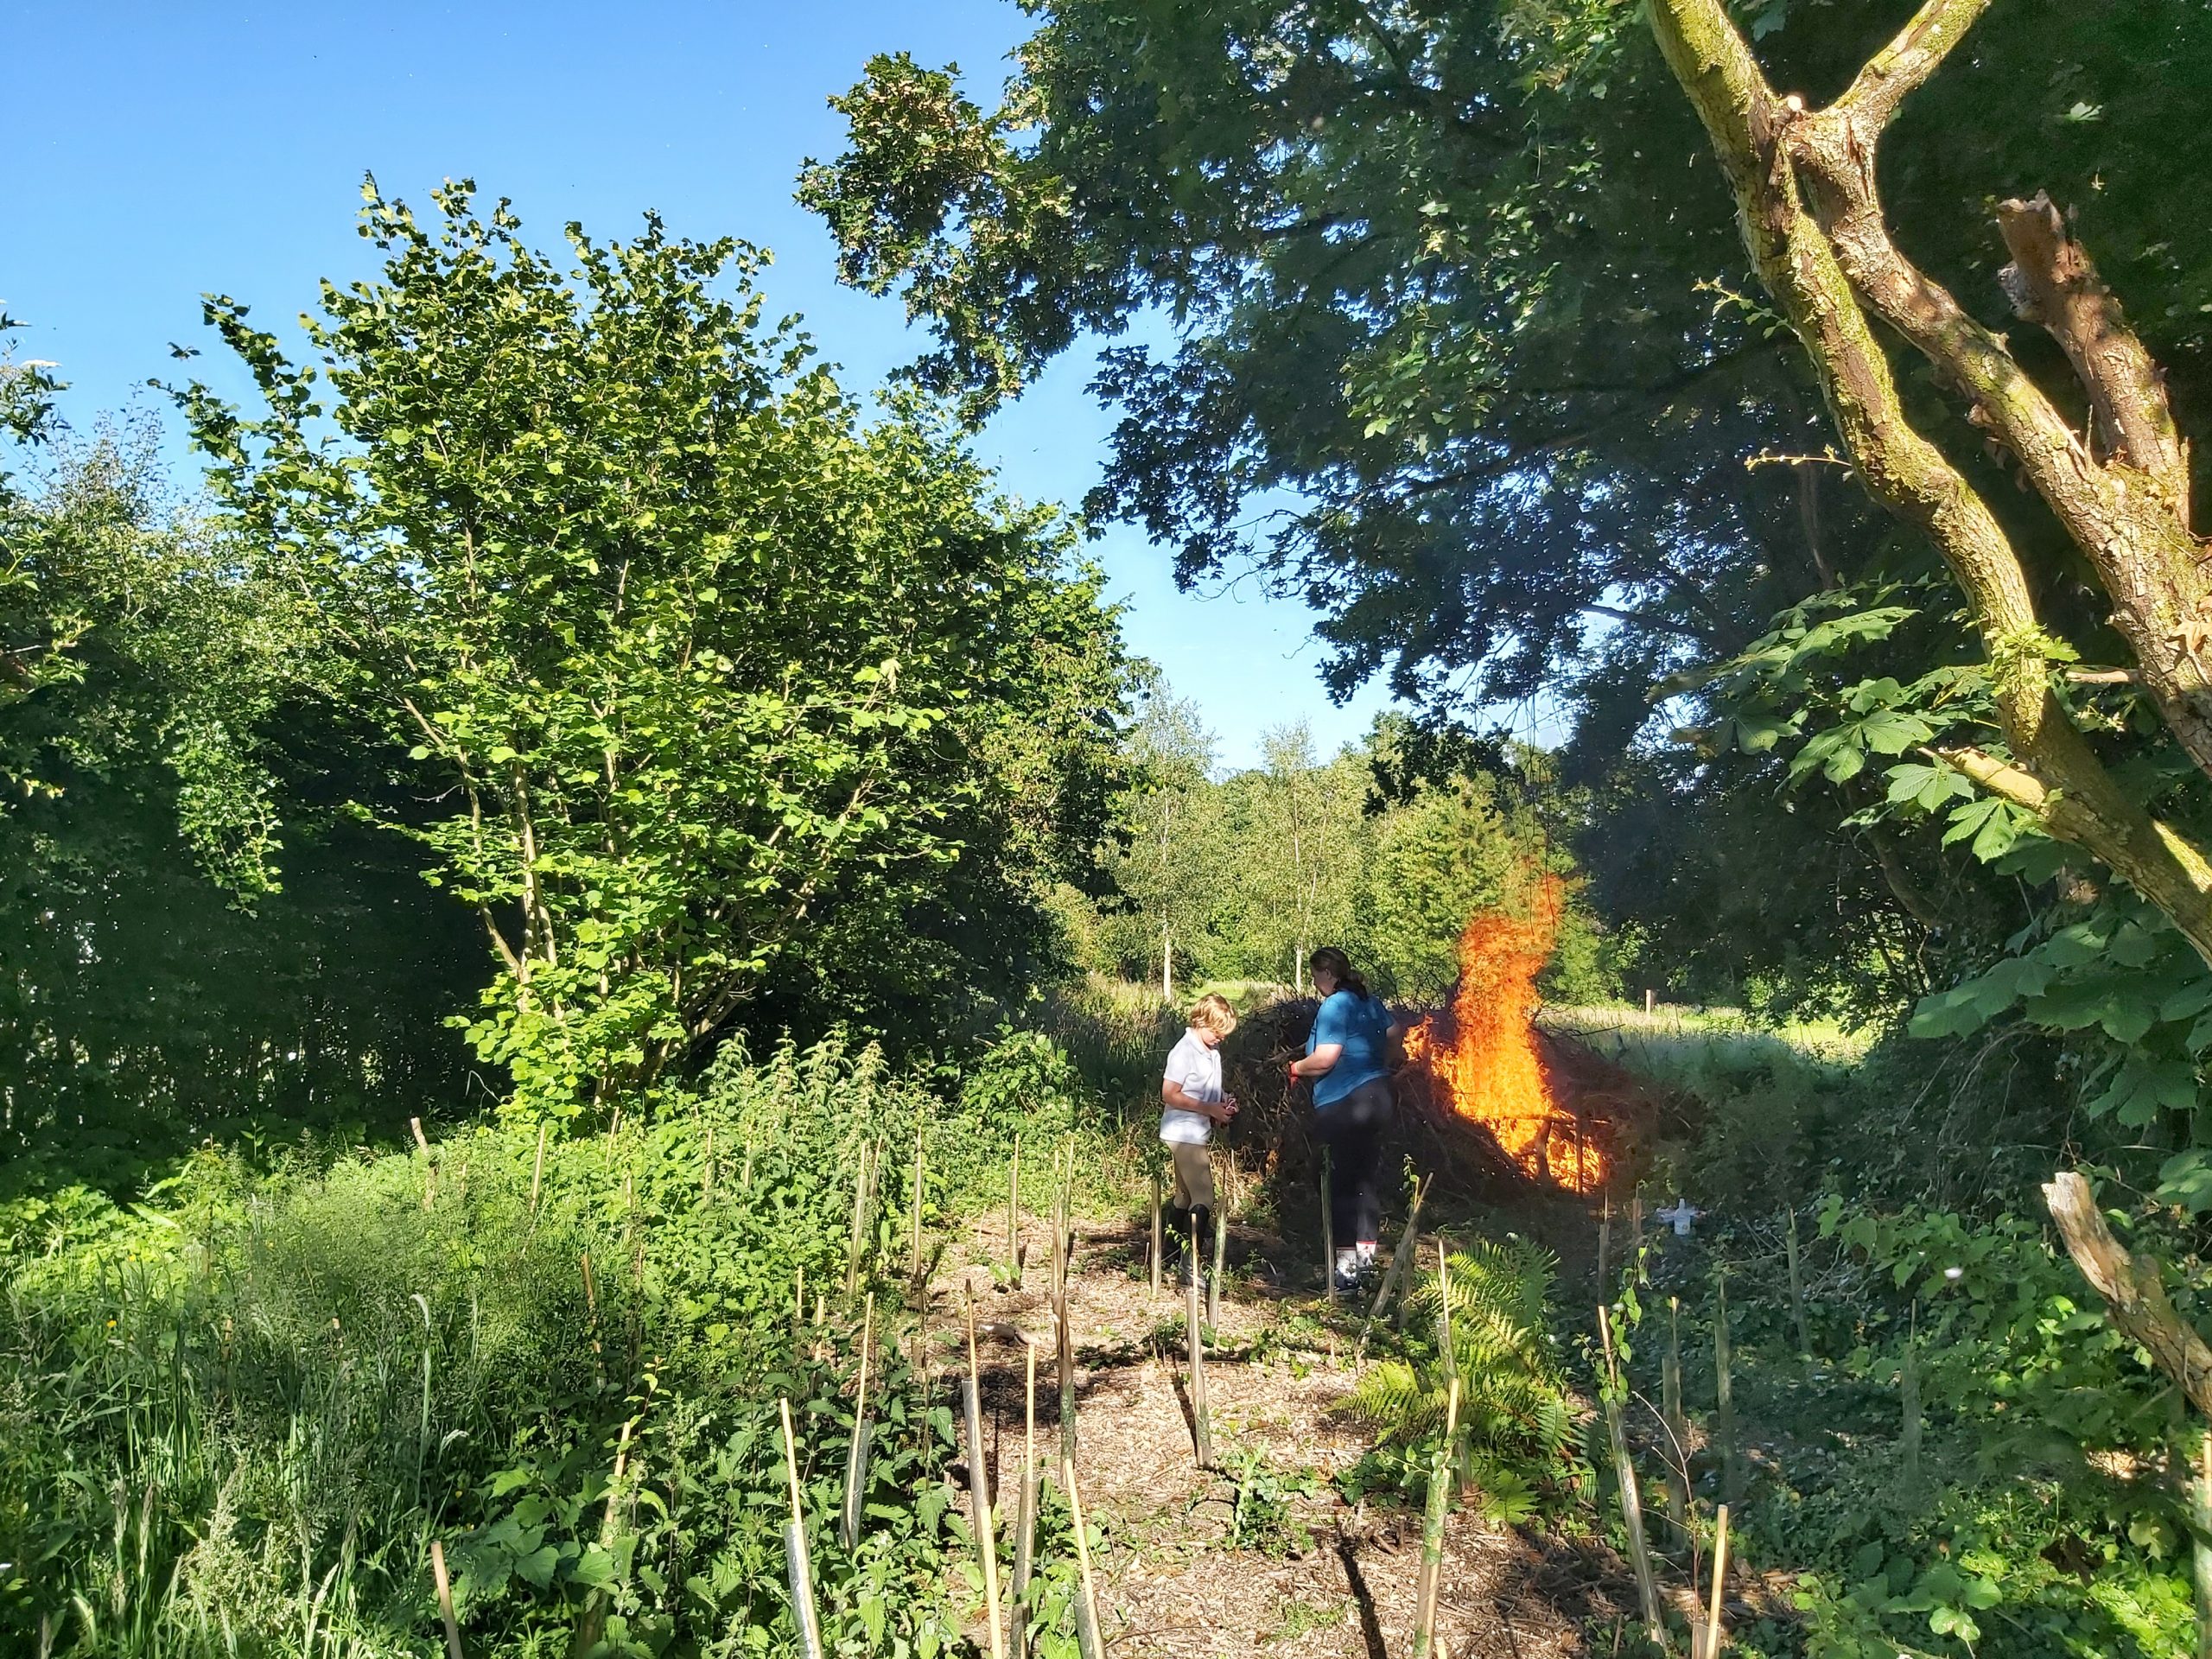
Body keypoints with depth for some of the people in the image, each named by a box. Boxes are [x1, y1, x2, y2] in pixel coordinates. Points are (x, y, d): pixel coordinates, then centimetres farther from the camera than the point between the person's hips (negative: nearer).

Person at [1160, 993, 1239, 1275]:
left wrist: (1223, 1102, 2)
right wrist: (1210, 1109, -19)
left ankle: (1173, 1252, 30)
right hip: (1184, 1134, -9)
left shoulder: (1213, 1051, 7)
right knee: (1204, 1199, -11)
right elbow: (1169, 1095, -19)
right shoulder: (1184, 1052, -18)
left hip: (1198, 1134, 9)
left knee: (1186, 1196, 18)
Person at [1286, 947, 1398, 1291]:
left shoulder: (1334, 1006, -16)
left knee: (1343, 1183, -1)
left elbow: (1324, 1059, -24)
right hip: (1377, 1097, 9)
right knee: (1368, 1176, 16)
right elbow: (1393, 1034, 22)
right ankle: (1367, 1254, 27)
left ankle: (1347, 1266, 1)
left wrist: (1296, 1068, -6)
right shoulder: (1369, 1001, 9)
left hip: (1344, 1105, -9)